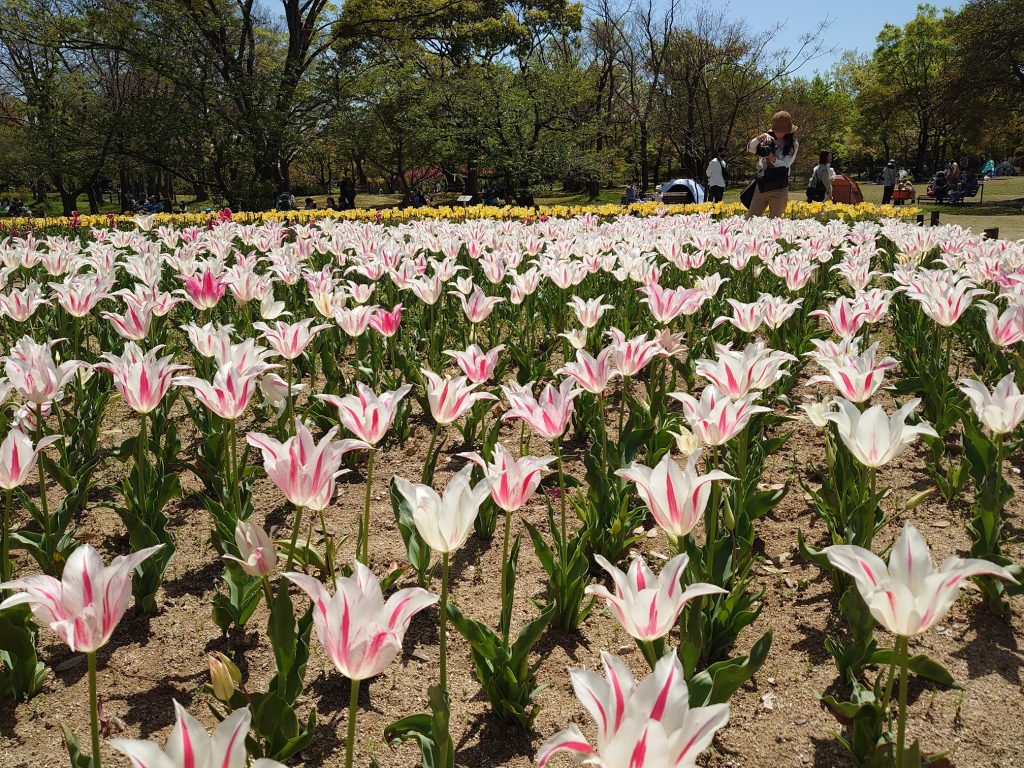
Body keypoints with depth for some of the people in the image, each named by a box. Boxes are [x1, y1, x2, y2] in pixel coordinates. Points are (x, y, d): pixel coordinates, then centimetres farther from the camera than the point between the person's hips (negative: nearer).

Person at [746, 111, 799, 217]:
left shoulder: (793, 145, 0)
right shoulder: (768, 139, 8)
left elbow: (784, 165, -12)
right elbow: (750, 148, -6)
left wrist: (771, 157, -31)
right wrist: (762, 136, -23)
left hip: (779, 190, -3)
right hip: (761, 187, 3)